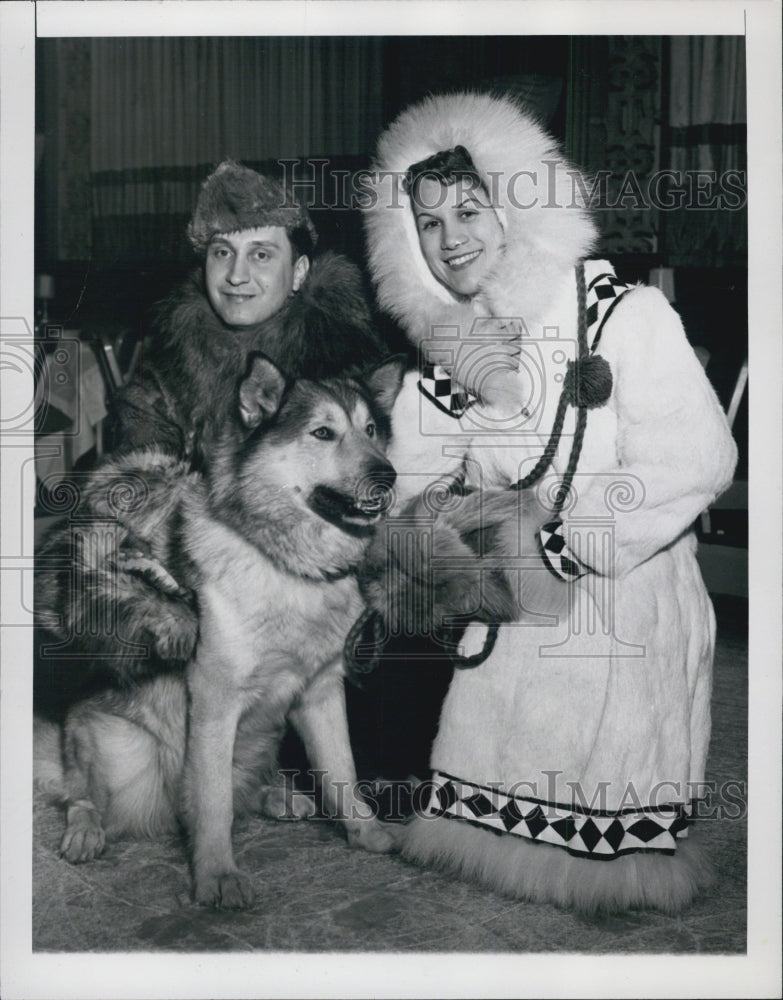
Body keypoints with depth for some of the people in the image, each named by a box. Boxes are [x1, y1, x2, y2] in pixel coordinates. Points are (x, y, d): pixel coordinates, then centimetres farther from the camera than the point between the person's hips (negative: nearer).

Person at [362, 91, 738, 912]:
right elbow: (404, 490, 5)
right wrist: (450, 389, -13)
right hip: (513, 613, 5)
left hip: (626, 605, -5)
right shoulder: (450, 343, 5)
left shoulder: (628, 317, -15)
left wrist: (560, 540, -18)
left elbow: (695, 461, -21)